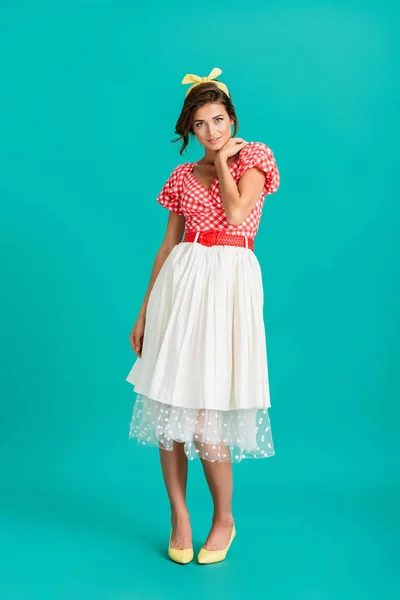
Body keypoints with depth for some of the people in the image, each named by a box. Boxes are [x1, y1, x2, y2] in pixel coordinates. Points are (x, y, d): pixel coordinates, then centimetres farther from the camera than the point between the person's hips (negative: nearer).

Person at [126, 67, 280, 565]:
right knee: (168, 401, 1)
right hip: (179, 281, 4)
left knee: (206, 412, -9)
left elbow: (236, 213, -10)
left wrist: (224, 161, 4)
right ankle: (179, 517, 17)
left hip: (228, 280, -4)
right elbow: (167, 246, 15)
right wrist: (144, 312, 11)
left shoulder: (252, 156, 8)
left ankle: (224, 518, 14)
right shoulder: (183, 176, 17)